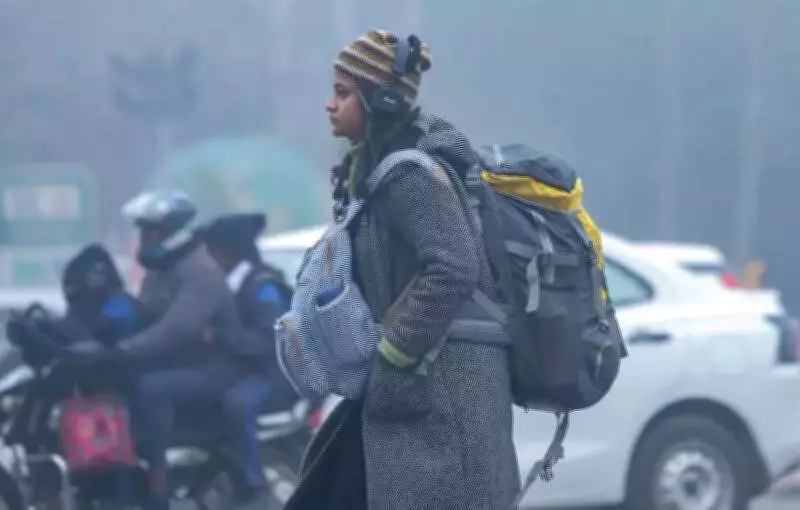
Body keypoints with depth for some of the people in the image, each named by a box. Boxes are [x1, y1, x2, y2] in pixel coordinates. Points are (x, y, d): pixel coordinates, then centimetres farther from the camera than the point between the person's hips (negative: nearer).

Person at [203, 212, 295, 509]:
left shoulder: (262, 286, -17)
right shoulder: (230, 284, 11)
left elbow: (273, 340, -28)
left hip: (276, 374, -9)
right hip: (244, 370, 9)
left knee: (236, 402, -37)